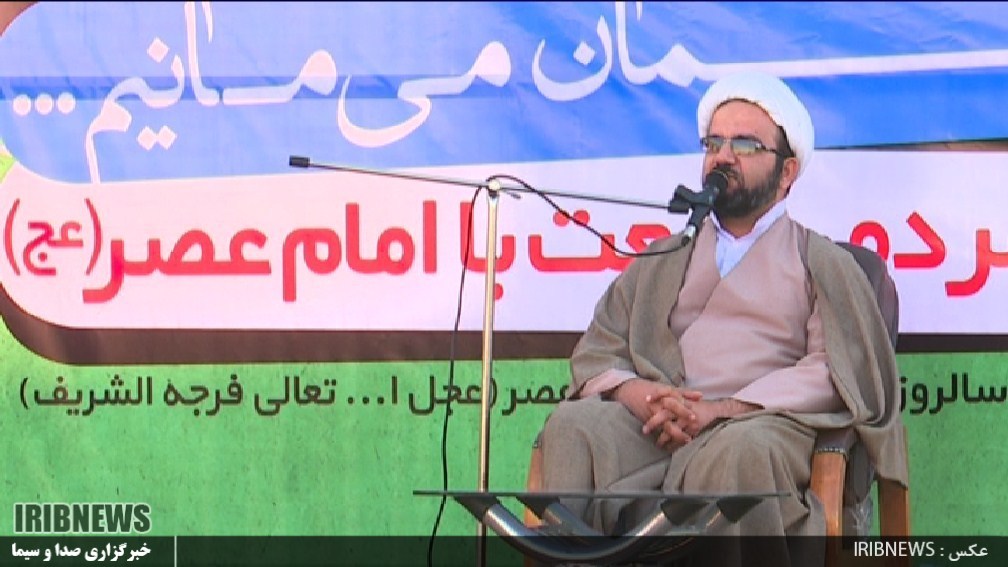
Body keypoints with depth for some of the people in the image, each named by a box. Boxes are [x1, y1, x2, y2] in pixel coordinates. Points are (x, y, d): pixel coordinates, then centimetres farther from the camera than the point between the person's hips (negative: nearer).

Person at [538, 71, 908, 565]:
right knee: (573, 426, -30)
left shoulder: (822, 262, 19)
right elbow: (596, 351, 20)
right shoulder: (662, 260, 30)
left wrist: (723, 409, -11)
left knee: (742, 447, -39)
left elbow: (837, 367, 2)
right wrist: (638, 394, -6)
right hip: (656, 427, 3)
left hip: (763, 422, -3)